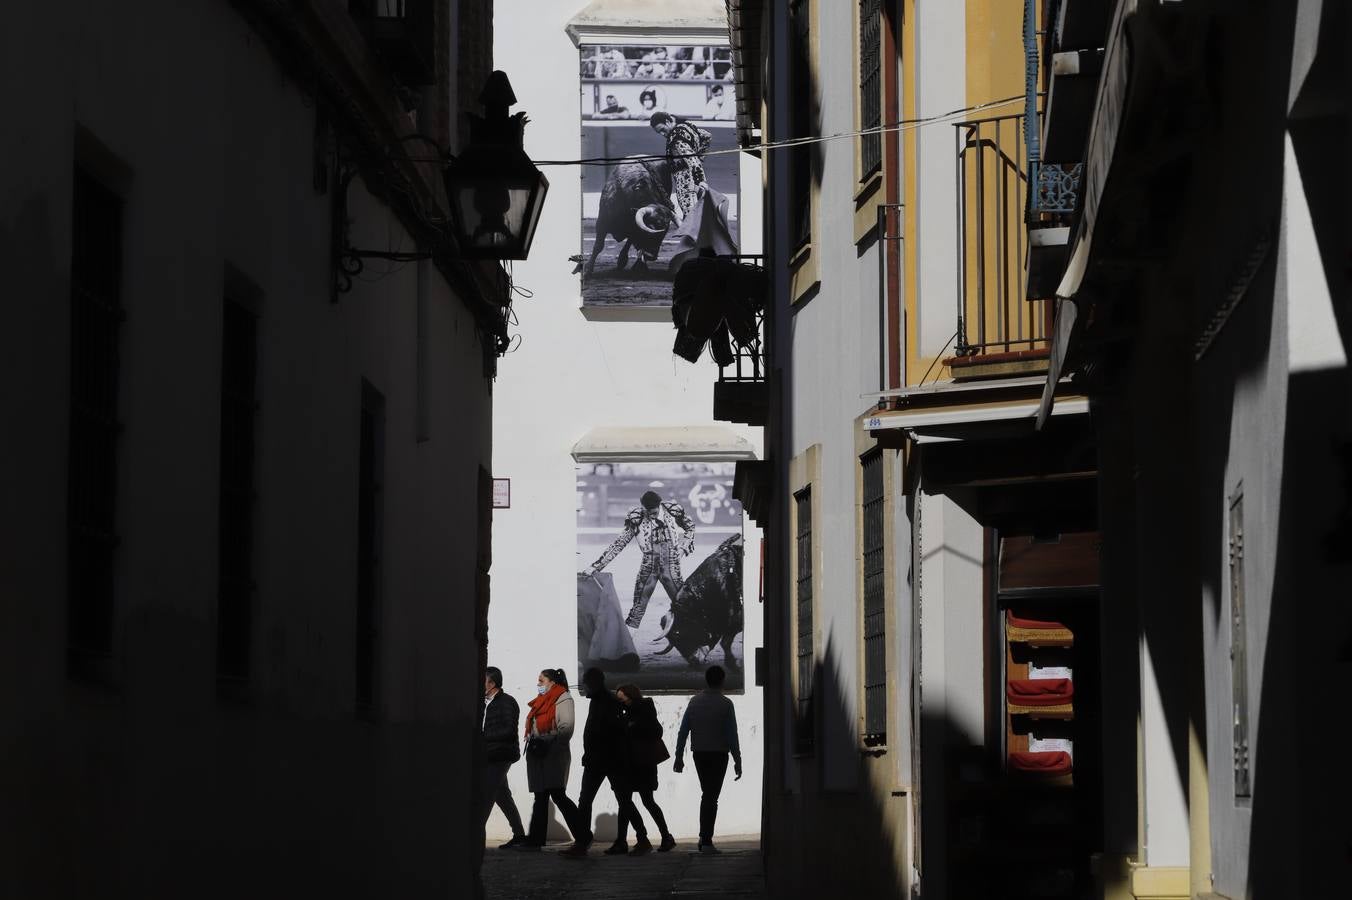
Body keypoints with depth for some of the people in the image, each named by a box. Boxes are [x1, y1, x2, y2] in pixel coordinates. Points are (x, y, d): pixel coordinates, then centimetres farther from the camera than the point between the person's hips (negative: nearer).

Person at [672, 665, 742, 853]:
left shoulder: (694, 701, 2)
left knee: (707, 794, 19)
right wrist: (737, 761, -6)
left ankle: (704, 836, 14)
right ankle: (706, 841, -4)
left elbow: (683, 730, 2)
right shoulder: (725, 704, -9)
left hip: (698, 753, 4)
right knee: (712, 796, 0)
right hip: (718, 753, -4)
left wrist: (679, 756, 7)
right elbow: (732, 734, -11)